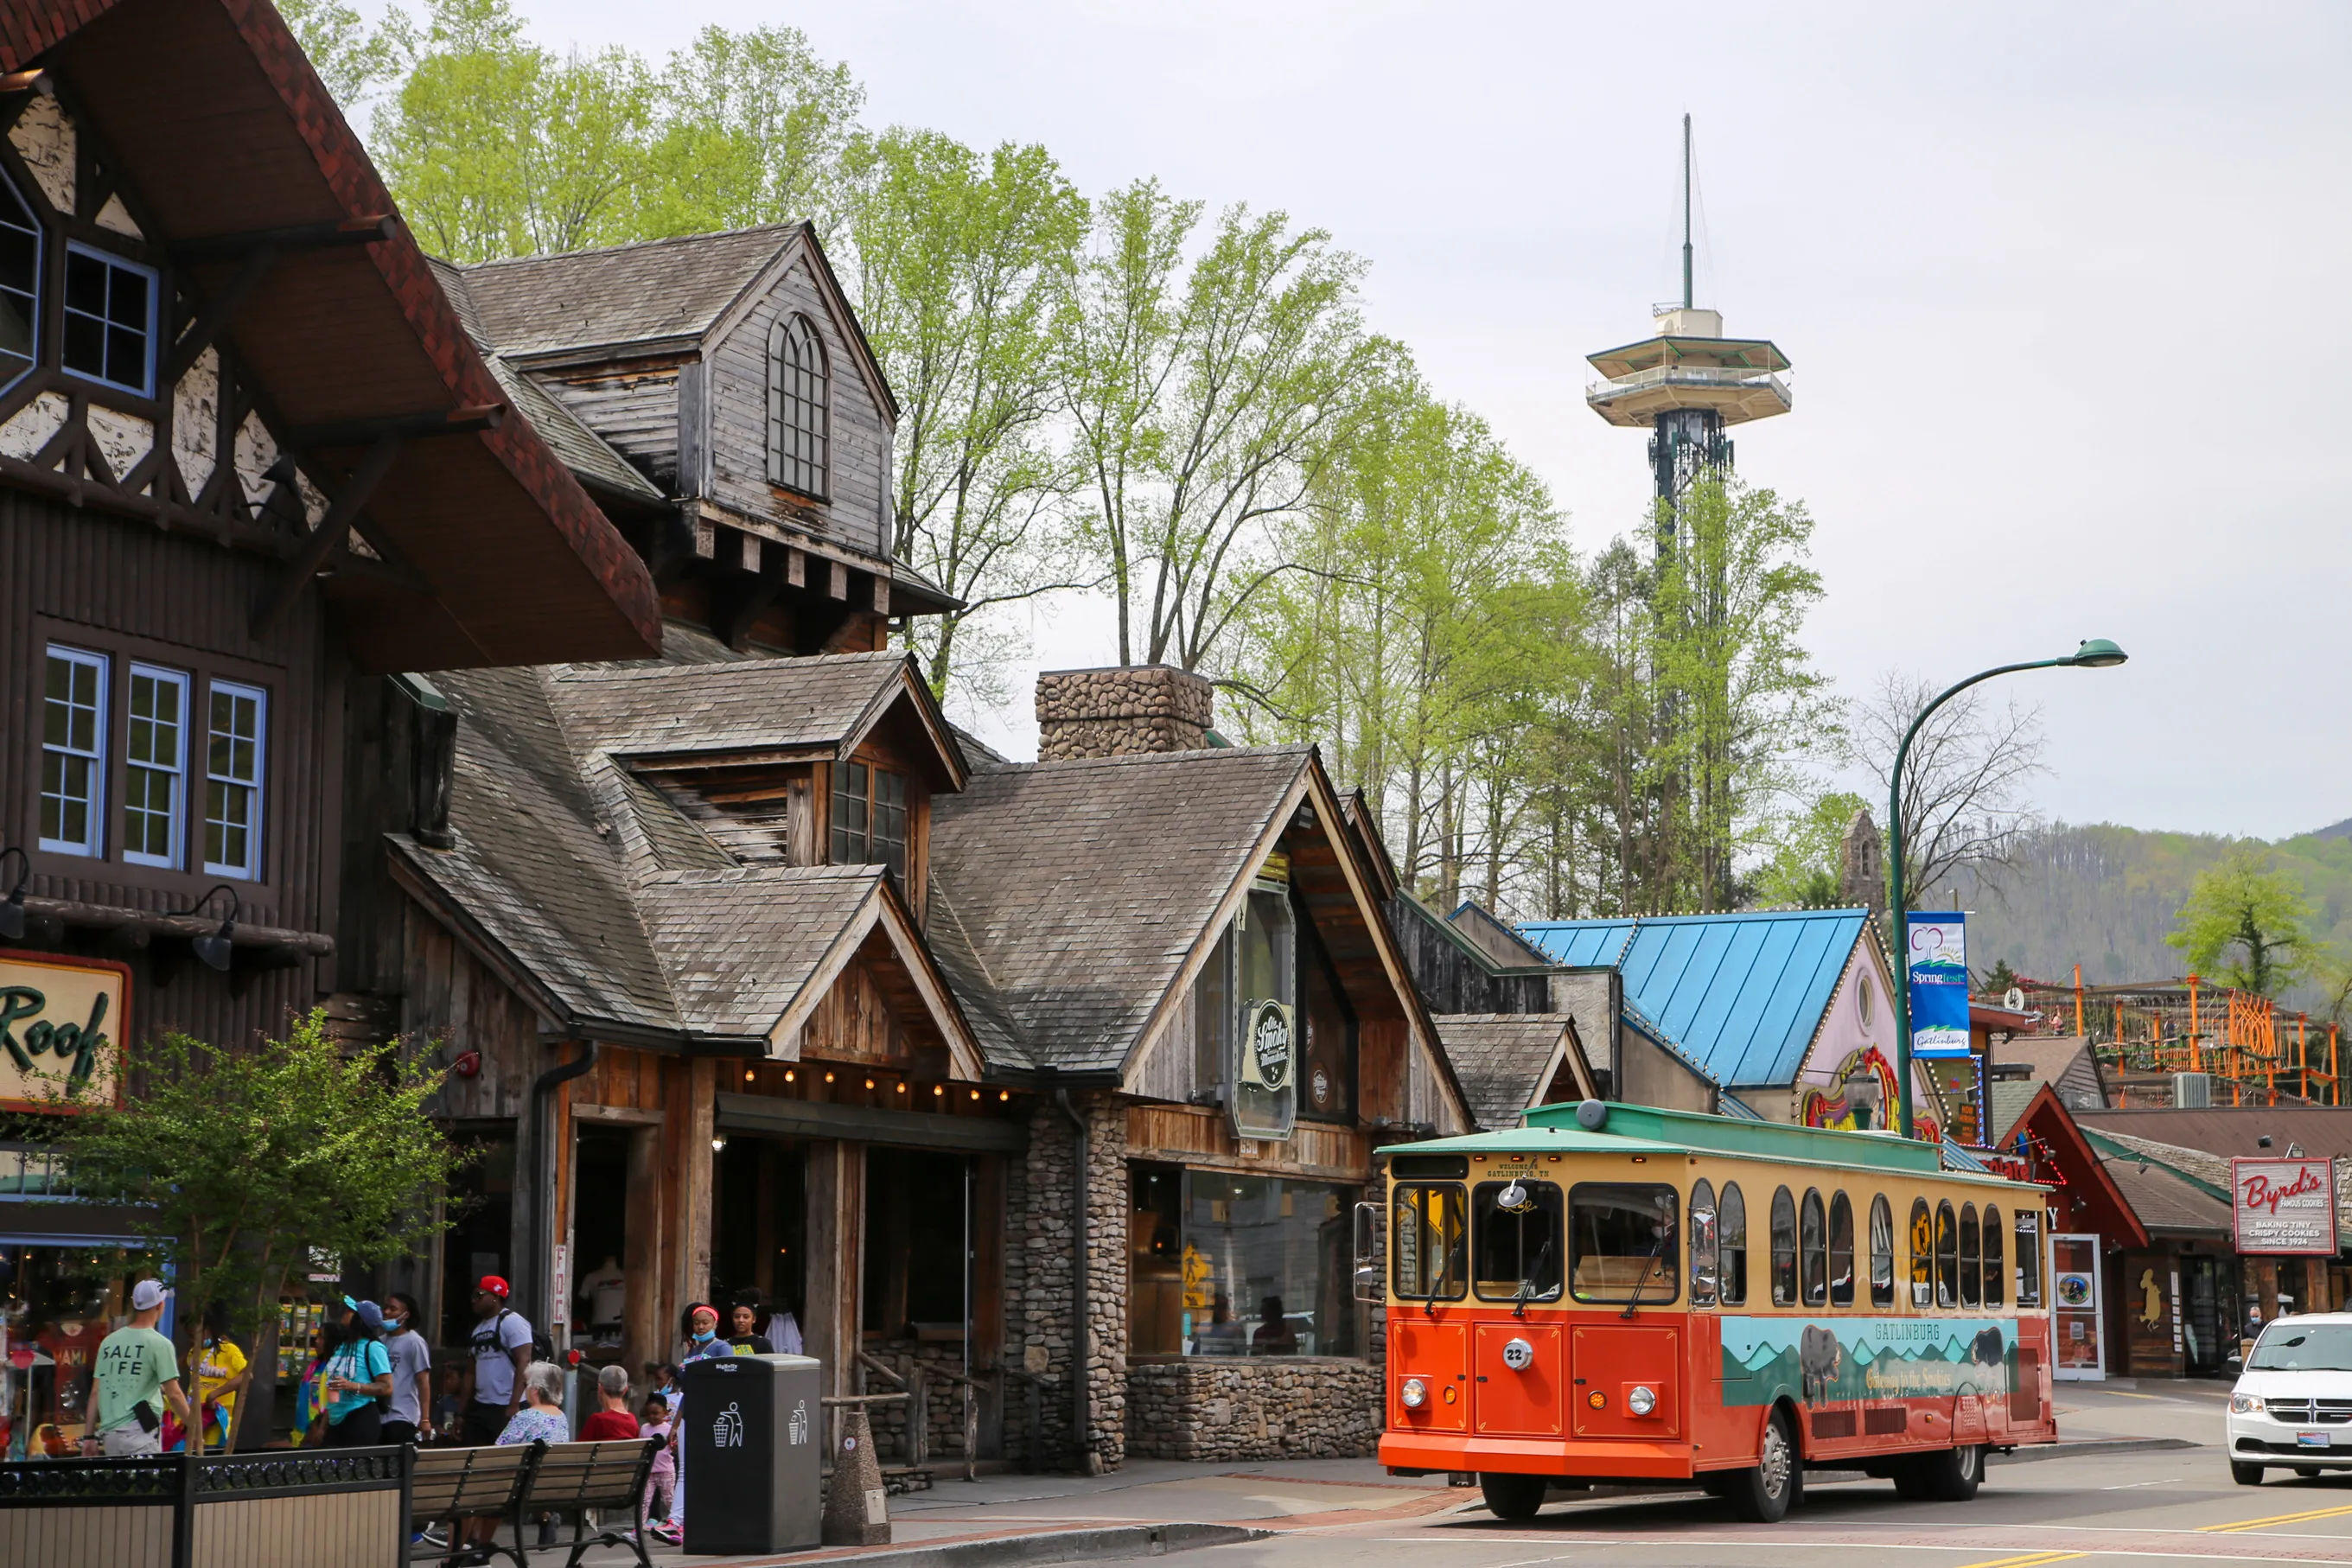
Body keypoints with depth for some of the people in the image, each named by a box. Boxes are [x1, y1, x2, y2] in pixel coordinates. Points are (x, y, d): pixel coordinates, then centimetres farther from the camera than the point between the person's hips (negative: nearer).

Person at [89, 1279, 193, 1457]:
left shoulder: (108, 1342, 12)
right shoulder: (160, 1344, -4)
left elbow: (96, 1393, 12)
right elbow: (174, 1394, -8)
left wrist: (91, 1436, 14)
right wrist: (194, 1426, 1)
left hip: (108, 1433, 6)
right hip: (140, 1434, -6)